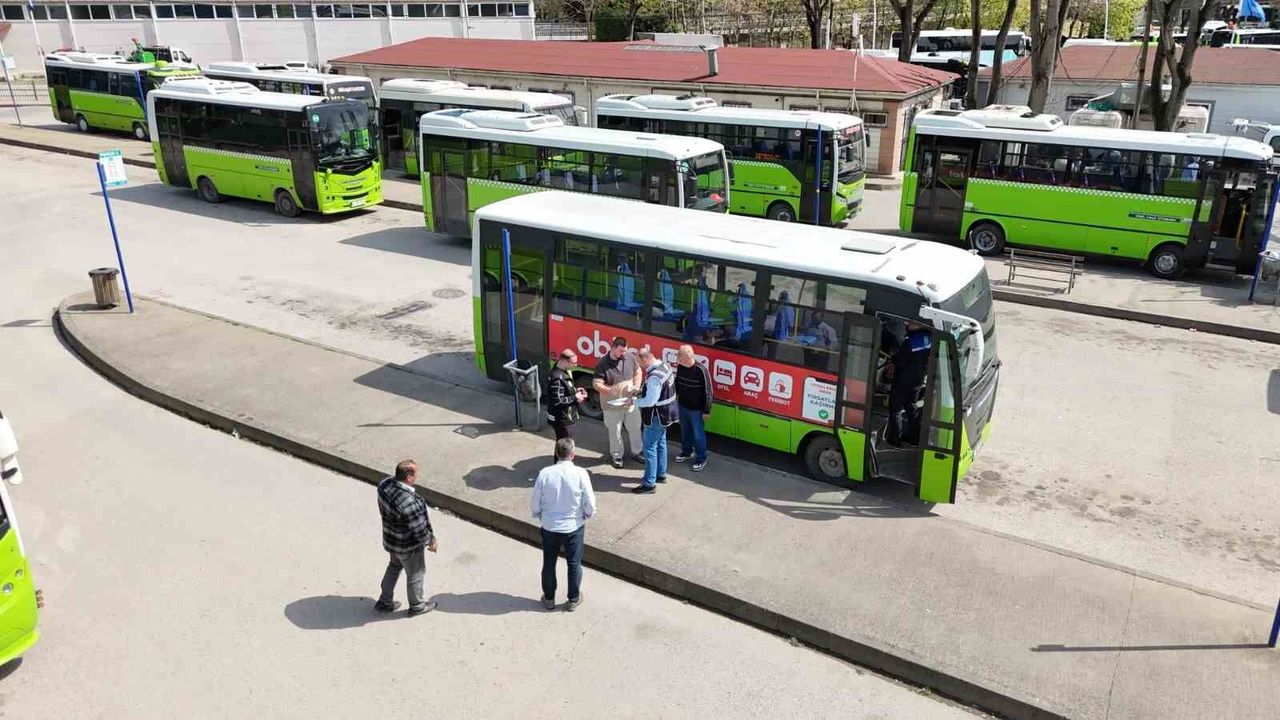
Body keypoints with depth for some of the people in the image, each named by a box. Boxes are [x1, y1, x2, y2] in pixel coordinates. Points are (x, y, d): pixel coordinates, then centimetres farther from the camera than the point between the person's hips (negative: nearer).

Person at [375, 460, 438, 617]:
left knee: (394, 566, 31)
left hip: (391, 538, 7)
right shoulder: (408, 502, -40)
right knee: (415, 574, 18)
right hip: (408, 546, -7)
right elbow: (419, 529, -27)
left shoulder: (385, 484, -16)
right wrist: (431, 541, -8)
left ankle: (384, 601, 45)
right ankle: (416, 606, 41)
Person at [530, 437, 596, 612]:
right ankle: (573, 599, 33)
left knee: (549, 564, 20)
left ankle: (549, 599, 35)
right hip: (574, 527, -1)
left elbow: (534, 504, -9)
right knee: (574, 564, 18)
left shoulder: (545, 473, -17)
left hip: (549, 527, 1)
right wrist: (586, 516, 8)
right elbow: (590, 504, -13)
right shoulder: (580, 474, -20)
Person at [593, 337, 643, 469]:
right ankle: (617, 456, 27)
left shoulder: (630, 357, -6)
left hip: (630, 402, 4)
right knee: (615, 432, 9)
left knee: (635, 428, 16)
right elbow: (596, 384, -20)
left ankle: (635, 453, 36)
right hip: (612, 405, -4)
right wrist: (611, 391, -34)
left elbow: (637, 372, 9)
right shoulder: (603, 364, -19)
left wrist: (636, 386, -7)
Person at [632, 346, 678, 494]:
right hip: (665, 414, 10)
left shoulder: (654, 377, -30)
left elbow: (650, 401, -28)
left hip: (656, 417, -10)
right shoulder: (664, 366, 1)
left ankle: (649, 483, 6)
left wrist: (633, 401, -14)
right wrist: (640, 392, 6)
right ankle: (661, 474, 36)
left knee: (650, 448, -1)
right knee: (660, 444, 22)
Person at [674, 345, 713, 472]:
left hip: (696, 409, -6)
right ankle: (687, 452, 44)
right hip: (682, 405, 6)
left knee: (698, 434, 7)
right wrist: (675, 395, 18)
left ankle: (701, 459, 23)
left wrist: (707, 411, -14)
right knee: (685, 430, 23)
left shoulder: (701, 370, -26)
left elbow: (708, 392, -18)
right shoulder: (680, 366, -8)